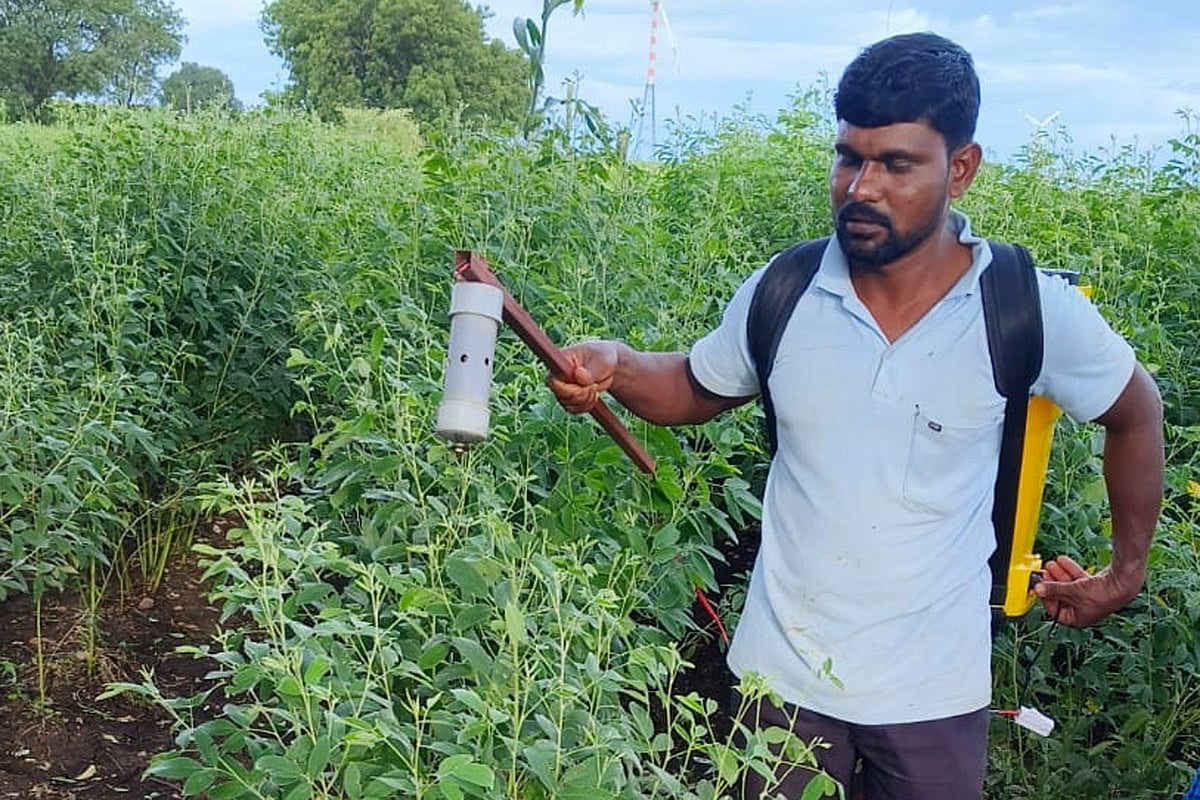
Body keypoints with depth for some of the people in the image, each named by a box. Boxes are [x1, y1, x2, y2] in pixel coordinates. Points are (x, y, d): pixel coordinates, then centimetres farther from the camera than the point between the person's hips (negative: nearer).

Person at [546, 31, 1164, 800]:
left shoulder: (1032, 310, -15)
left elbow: (1136, 411, 4)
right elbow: (696, 388, 7)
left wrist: (1127, 570, 9)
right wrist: (616, 366, -15)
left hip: (935, 689, -1)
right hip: (784, 673, 2)